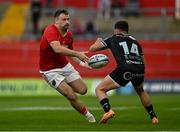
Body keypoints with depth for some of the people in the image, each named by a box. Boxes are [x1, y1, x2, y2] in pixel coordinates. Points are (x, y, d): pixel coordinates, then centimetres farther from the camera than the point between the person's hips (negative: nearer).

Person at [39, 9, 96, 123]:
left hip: (65, 66, 7)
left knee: (83, 90, 2)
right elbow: (57, 49, -41)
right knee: (71, 96, -16)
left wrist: (81, 63, -1)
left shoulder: (69, 35, 0)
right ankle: (88, 115, 4)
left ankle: (66, 87, 34)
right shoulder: (50, 31, -25)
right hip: (50, 70, -7)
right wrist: (78, 54, -45)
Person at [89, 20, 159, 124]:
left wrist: (98, 41, 44)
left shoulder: (112, 39, 20)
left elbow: (92, 48, 23)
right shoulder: (135, 41, 29)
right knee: (141, 91, 36)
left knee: (100, 89, 7)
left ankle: (108, 110, -18)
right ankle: (154, 117, 32)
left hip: (125, 69, -5)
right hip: (140, 70, 5)